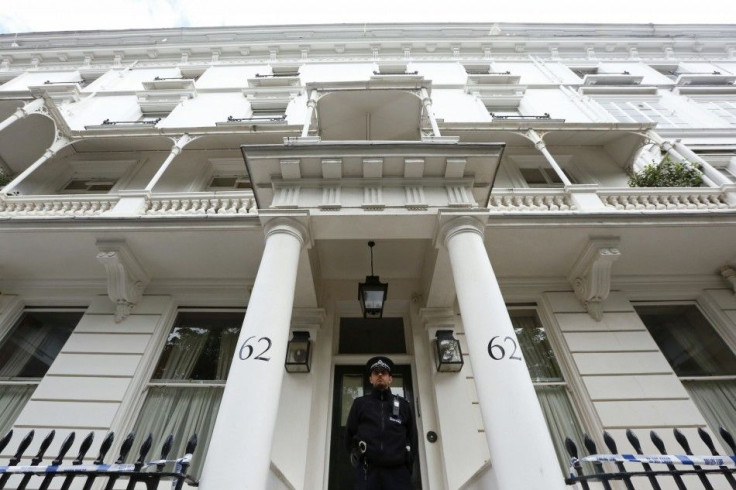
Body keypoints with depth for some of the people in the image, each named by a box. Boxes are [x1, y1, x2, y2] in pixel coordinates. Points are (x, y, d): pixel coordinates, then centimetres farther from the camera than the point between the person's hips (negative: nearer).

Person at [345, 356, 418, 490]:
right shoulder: (360, 403, 16)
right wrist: (359, 460, 8)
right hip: (368, 470, 0)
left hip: (397, 471, 1)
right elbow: (350, 435, 14)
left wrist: (407, 466, 7)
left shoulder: (403, 404, 18)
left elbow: (412, 437, 15)